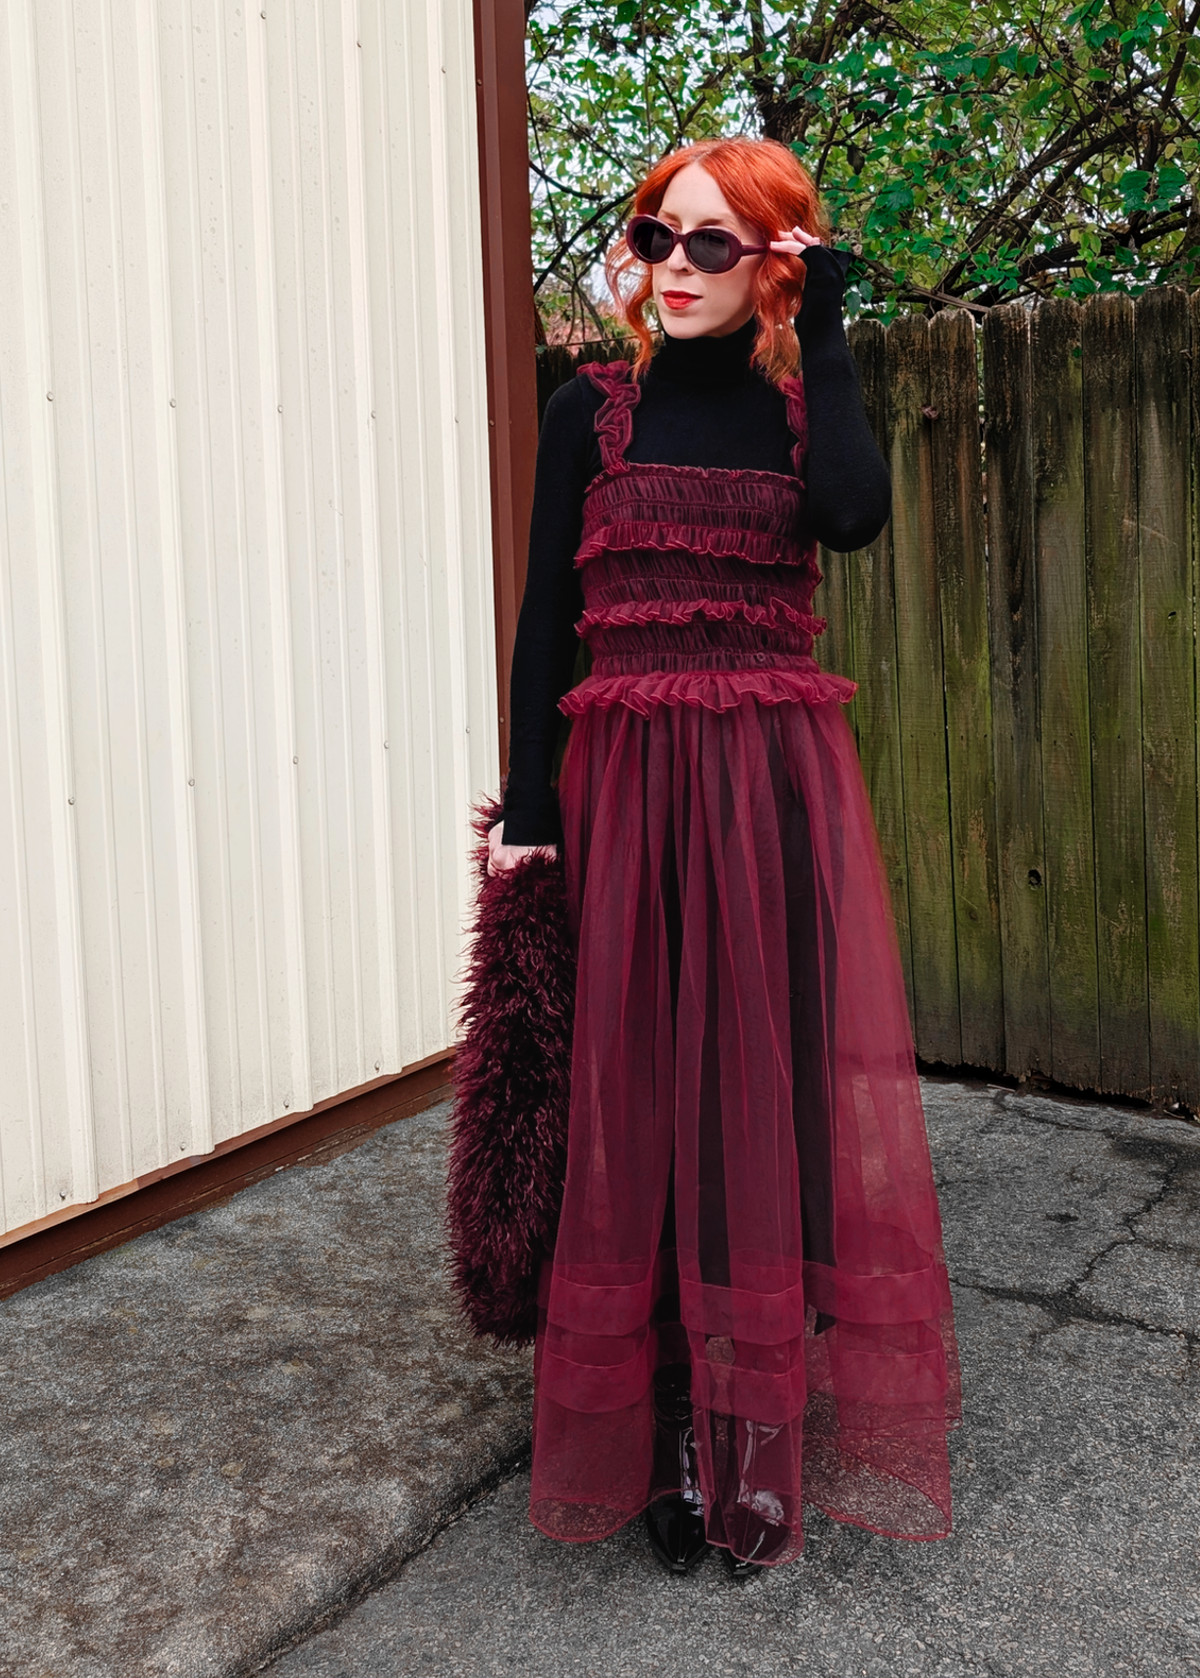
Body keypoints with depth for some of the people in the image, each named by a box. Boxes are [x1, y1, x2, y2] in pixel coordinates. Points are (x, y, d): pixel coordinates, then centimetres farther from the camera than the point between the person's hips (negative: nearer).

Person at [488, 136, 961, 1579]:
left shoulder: (802, 406, 8)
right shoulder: (593, 410, 7)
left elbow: (854, 515, -16)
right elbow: (544, 613, 3)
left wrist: (824, 329, -7)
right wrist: (527, 806, -4)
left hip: (780, 776, 1)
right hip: (630, 776, 0)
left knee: (773, 1071, 1)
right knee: (641, 1082, 1)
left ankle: (759, 1439, 15)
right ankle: (663, 1439, 14)